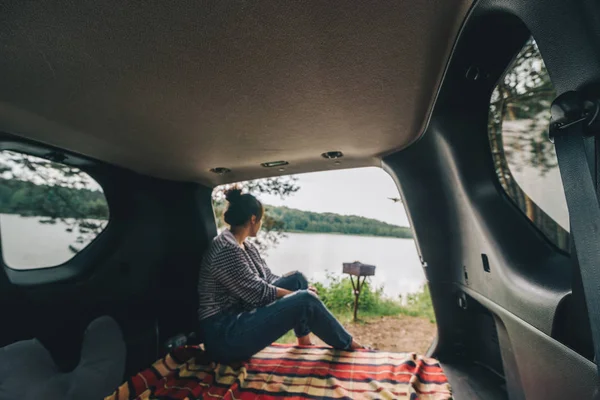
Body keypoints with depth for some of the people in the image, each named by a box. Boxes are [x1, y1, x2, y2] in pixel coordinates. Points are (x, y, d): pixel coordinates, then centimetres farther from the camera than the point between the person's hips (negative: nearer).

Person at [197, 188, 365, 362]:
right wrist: (299, 294, -7)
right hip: (225, 335, -9)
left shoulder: (245, 245, 7)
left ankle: (304, 338, 14)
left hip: (241, 315, 9)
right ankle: (346, 343, 7)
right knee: (306, 300, -18)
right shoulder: (227, 249, -23)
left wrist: (299, 289, -2)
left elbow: (267, 277, 10)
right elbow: (258, 292, -20)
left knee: (297, 278, 4)